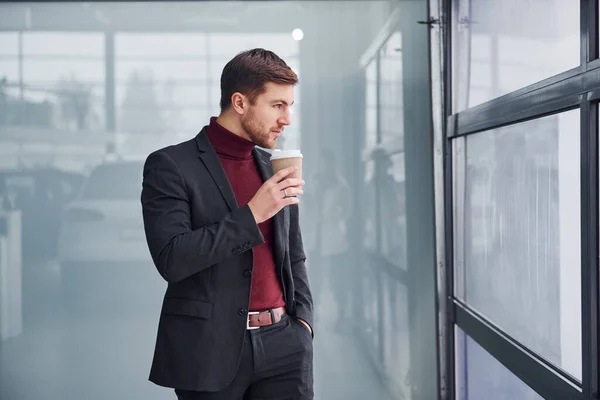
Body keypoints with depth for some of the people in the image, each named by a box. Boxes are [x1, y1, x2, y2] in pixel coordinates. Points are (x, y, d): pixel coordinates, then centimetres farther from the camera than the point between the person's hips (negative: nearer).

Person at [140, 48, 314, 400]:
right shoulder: (171, 166, -5)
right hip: (210, 352, -4)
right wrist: (251, 214, -17)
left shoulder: (275, 169, 11)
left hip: (282, 345, 4)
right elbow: (171, 260, -15)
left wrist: (303, 320, 5)